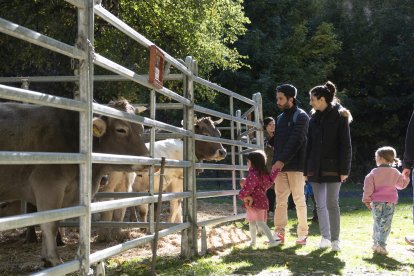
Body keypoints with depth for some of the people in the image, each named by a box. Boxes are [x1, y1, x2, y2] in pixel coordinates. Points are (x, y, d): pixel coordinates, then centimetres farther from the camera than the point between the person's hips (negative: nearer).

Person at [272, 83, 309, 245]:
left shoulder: (301, 117, -4)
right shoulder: (280, 118, 17)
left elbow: (295, 141, -15)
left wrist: (282, 160, -20)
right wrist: (276, 162, 6)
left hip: (296, 166, -6)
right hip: (280, 166, 6)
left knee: (299, 200, 0)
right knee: (280, 200, 2)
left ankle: (302, 233, 7)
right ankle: (279, 233, 4)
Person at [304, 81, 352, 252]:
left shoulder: (339, 116, -4)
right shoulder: (314, 118, 10)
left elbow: (345, 146, -7)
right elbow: (309, 145, 11)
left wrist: (344, 170, -12)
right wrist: (306, 169, 8)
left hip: (332, 167, -4)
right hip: (315, 167, 5)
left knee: (332, 204, 0)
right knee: (320, 204, 1)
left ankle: (335, 239, 8)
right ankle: (325, 237, 4)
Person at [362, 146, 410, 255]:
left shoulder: (374, 172, -3)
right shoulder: (395, 173, 4)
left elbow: (368, 186, -6)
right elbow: (402, 184, 19)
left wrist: (367, 200, 3)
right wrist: (406, 177, 38)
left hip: (376, 202, 0)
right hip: (390, 202, 0)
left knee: (377, 223, 13)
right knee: (385, 225, 1)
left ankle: (376, 243, 15)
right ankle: (381, 245, -8)